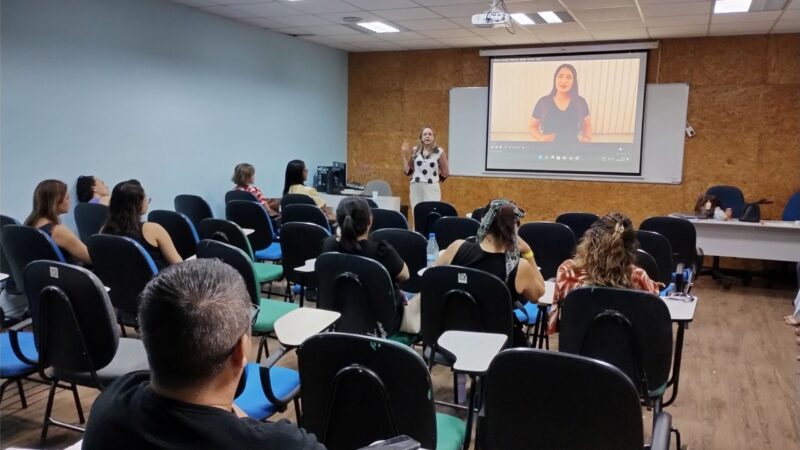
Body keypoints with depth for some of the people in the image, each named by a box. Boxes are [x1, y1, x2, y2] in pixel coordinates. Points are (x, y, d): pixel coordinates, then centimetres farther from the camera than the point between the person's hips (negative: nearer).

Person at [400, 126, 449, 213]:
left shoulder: (439, 152, 1)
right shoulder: (414, 150, 7)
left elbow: (445, 172, 10)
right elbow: (407, 171, 4)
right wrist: (403, 154, 1)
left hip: (432, 189, -2)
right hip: (415, 188, 2)